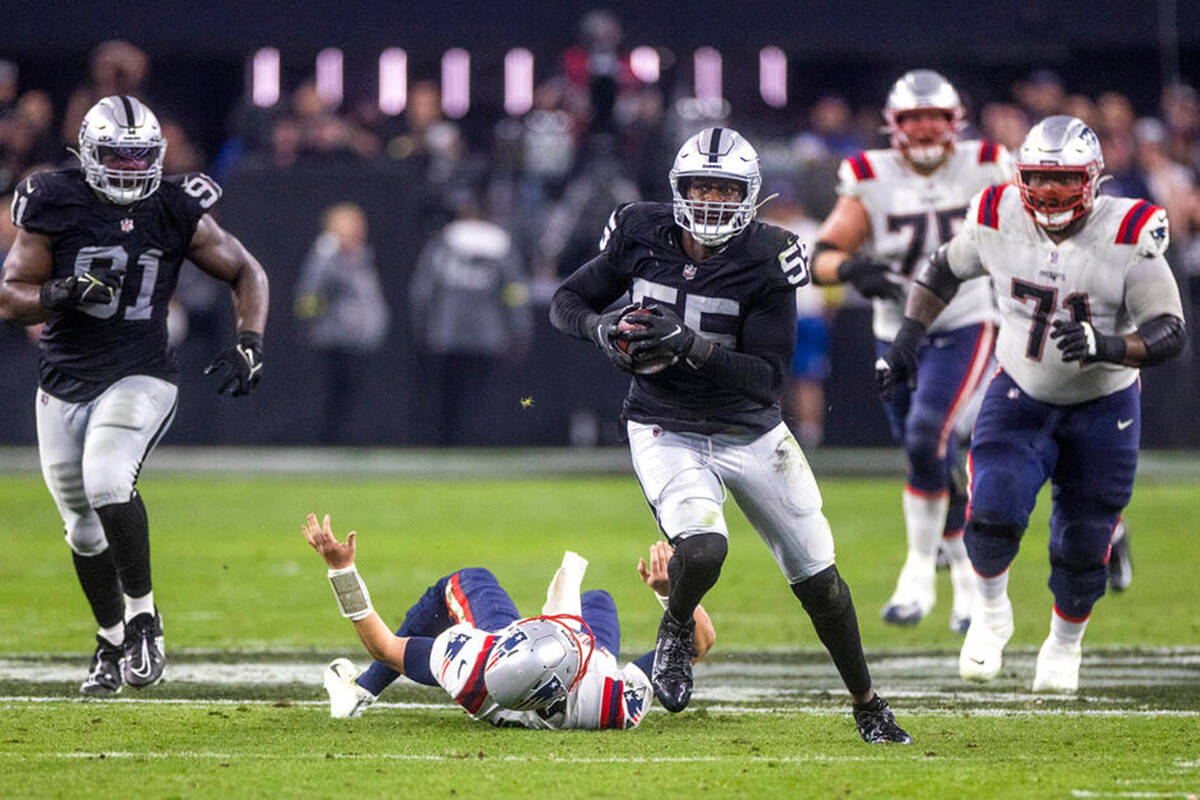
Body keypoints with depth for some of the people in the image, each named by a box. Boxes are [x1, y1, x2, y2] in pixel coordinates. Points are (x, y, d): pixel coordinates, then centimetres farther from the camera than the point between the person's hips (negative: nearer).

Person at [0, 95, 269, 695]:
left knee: (106, 481, -28)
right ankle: (112, 643, 31)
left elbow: (246, 273, 7)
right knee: (84, 527, 10)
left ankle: (143, 616, -12)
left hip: (138, 376, -2)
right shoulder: (54, 206, -6)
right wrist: (64, 292, -25)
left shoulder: (176, 213, -5)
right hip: (64, 385, 2)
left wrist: (249, 345, -7)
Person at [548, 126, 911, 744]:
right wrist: (600, 328, -18)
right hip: (667, 432, -1)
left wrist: (693, 346, -32)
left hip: (751, 432, 1)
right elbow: (567, 300, 4)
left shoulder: (767, 260, -16)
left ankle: (867, 704, 26)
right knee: (702, 550, -28)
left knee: (817, 576, 6)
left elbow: (767, 376, -18)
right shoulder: (642, 236, -9)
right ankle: (677, 627, 6)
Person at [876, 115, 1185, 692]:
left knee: (1082, 545, 6)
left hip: (1103, 406, -1)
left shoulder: (1128, 235, -23)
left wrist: (1106, 348, -39)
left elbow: (1169, 332, -22)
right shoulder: (999, 220, -15)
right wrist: (908, 337, -2)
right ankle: (991, 611, 9)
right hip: (1020, 395, 1)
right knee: (994, 509, -21)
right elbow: (944, 271, 7)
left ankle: (1065, 644, 36)